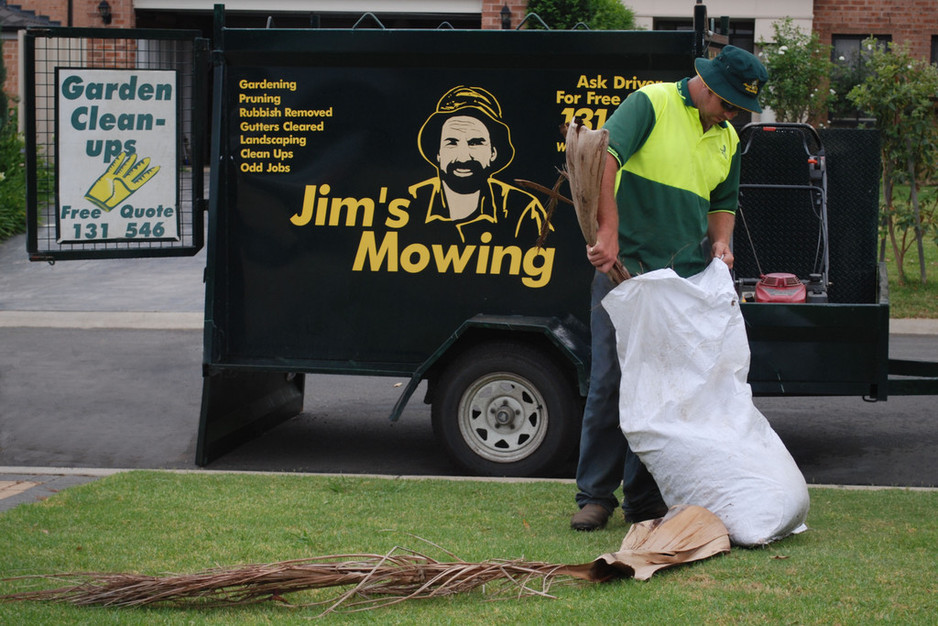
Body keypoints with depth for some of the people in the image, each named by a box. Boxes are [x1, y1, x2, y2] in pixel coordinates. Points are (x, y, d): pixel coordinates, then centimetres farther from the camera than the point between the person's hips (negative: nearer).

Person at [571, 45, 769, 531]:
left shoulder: (727, 139, 15)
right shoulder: (651, 104, -6)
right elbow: (603, 158, -20)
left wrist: (720, 241, 6)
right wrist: (609, 231, -30)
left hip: (689, 276, 6)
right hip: (627, 266, -6)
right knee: (611, 379, -4)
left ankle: (645, 499, 13)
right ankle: (595, 495, 5)